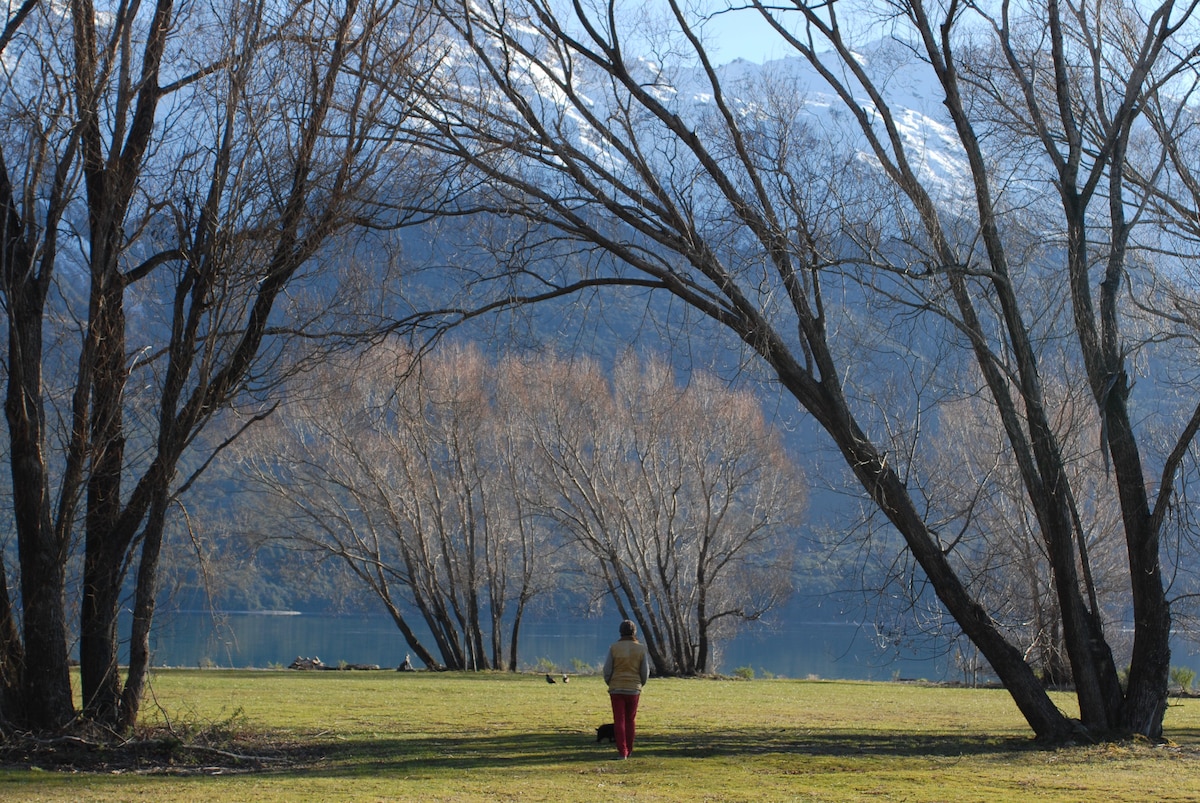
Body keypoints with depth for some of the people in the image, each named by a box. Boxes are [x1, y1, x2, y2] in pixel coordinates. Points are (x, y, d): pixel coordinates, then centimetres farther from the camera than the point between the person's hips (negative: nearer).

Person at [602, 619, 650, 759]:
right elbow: (645, 672, -3)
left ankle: (622, 752, -6)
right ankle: (628, 751, 20)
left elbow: (607, 670, -7)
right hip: (634, 690, 1)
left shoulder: (614, 648, -7)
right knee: (630, 721, 14)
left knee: (619, 721, 1)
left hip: (616, 689, -1)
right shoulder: (641, 649, -4)